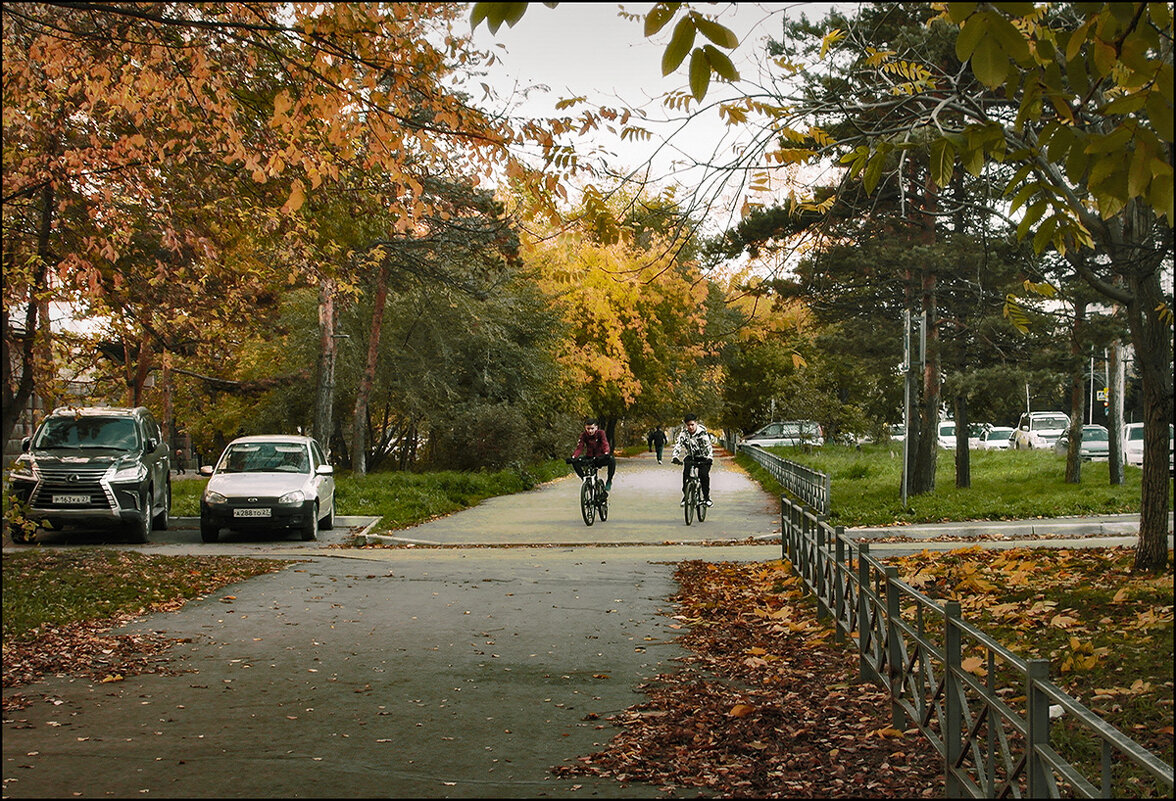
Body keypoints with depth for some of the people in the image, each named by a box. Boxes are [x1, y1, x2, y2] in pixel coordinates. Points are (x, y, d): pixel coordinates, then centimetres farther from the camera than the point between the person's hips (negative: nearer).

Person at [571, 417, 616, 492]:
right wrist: (573, 456, -37)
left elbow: (605, 444, -27)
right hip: (589, 458, 2)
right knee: (574, 462, -23)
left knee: (612, 460, -34)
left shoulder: (600, 433, -12)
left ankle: (609, 481, -12)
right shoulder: (583, 436, -7)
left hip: (601, 458, -2)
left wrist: (606, 453, -49)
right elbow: (579, 447, -17)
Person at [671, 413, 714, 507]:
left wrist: (709, 457, -47)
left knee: (704, 474, -23)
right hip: (690, 457, 3)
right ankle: (685, 496, -10)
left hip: (702, 458, -2)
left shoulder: (702, 433, -21)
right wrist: (674, 457, -40)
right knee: (686, 473, -21)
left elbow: (708, 446, -29)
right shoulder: (684, 433, -13)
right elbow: (678, 444, -22)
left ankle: (706, 497, -8)